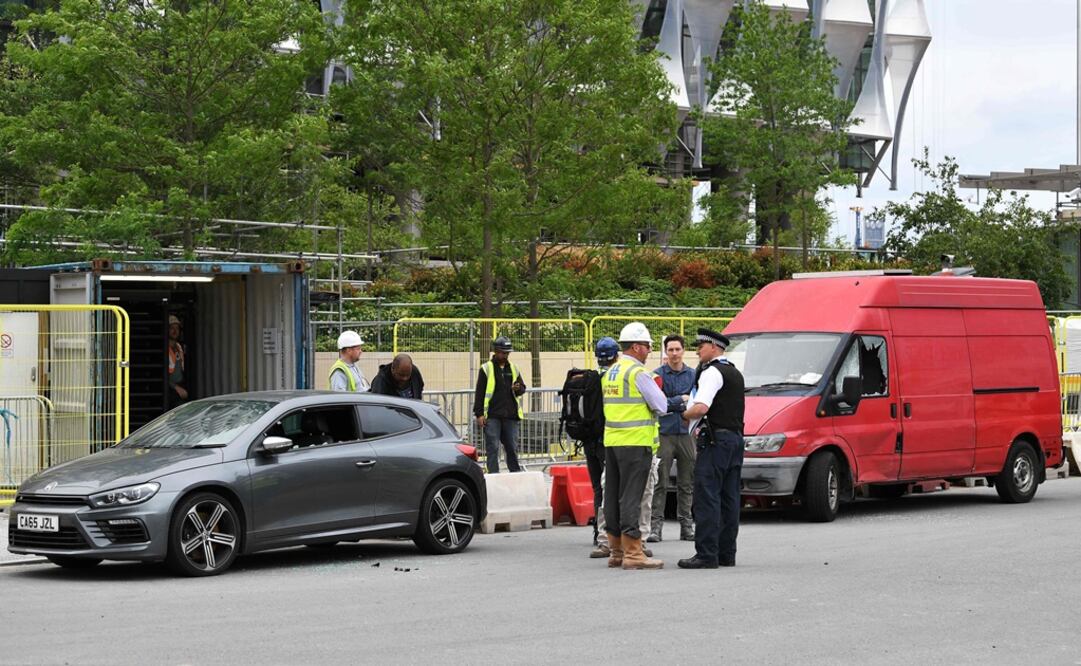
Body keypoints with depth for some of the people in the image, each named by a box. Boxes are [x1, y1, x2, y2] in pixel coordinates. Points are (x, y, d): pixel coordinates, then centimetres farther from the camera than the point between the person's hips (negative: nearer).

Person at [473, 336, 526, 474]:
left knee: (512, 447, 8)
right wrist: (479, 414, -7)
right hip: (492, 416, -4)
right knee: (492, 447, -4)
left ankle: (516, 473, 16)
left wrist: (518, 389, -5)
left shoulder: (513, 368, 14)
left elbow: (522, 388, 20)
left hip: (510, 415, 4)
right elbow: (479, 393, 0)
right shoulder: (486, 369, 1)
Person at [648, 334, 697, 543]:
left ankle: (686, 525, 13)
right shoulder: (657, 375, 0)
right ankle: (656, 525, -3)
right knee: (660, 483, -5)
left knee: (686, 483, 7)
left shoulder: (693, 375, 9)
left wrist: (670, 403, -10)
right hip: (664, 433, -3)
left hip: (686, 433, 3)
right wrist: (680, 400, -7)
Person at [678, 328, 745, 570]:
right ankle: (727, 554, 10)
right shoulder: (735, 373, 21)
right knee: (729, 498, 9)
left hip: (716, 441, -9)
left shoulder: (712, 372, -10)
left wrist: (684, 414, -4)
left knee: (707, 497, -10)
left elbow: (701, 408, -22)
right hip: (736, 438, 9)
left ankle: (706, 554, -14)